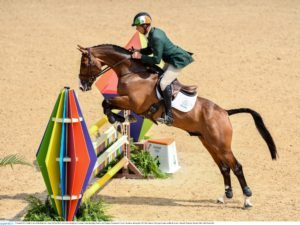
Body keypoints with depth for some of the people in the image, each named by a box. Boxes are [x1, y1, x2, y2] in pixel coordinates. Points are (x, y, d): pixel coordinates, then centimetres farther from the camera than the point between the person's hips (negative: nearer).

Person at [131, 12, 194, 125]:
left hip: (178, 60, -11)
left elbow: (156, 60, -27)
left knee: (164, 83, -20)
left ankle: (169, 114, -15)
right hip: (171, 59, 11)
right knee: (161, 77, 24)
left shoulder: (156, 38, -29)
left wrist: (140, 56, -19)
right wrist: (139, 51, 0)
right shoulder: (153, 33, 2)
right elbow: (150, 50, 16)